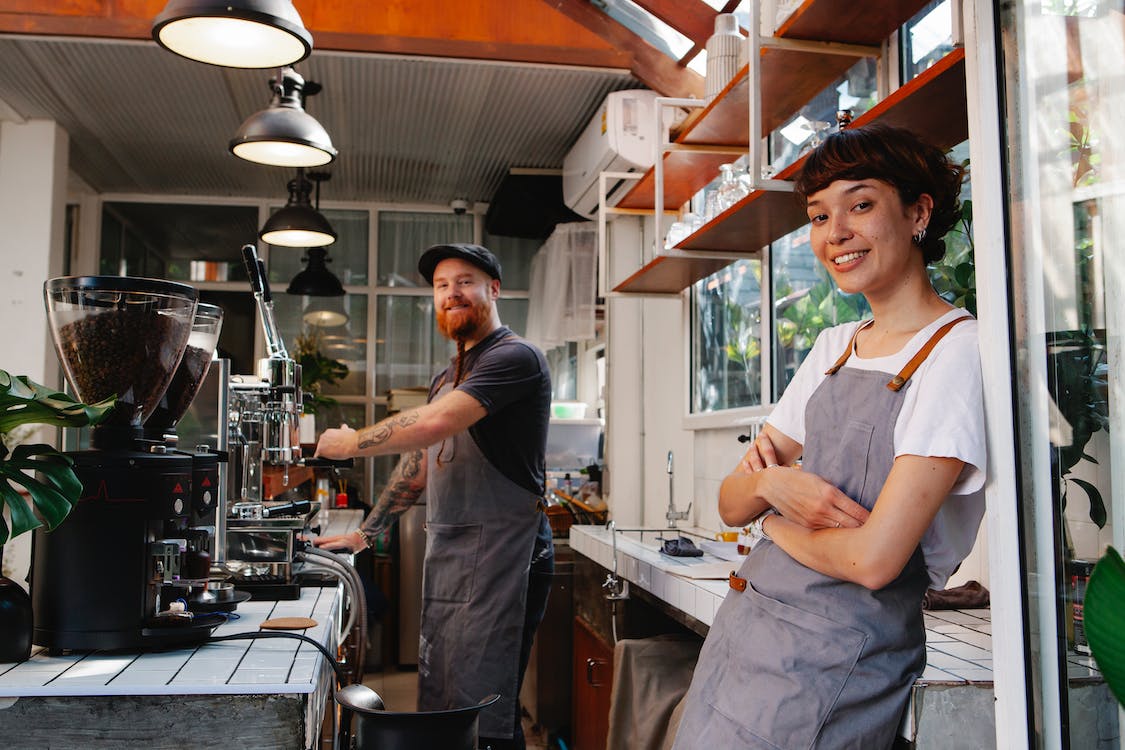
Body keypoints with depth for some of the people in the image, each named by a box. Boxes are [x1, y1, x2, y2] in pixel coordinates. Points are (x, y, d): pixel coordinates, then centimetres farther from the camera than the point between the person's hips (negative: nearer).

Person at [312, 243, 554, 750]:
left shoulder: (514, 357, -10)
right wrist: (365, 532, 23)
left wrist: (348, 444, -7)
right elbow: (419, 463, 26)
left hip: (497, 556, -9)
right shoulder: (446, 378, 21)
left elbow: (433, 425, -21)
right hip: (445, 557, 9)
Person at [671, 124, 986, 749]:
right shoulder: (834, 347, 10)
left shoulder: (958, 352, -14)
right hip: (745, 623, 7)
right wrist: (772, 482, -14)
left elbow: (873, 557, -22)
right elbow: (732, 504, 8)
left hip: (838, 657, -6)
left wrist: (776, 525, -5)